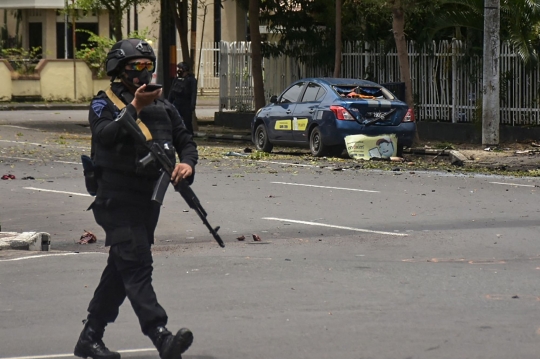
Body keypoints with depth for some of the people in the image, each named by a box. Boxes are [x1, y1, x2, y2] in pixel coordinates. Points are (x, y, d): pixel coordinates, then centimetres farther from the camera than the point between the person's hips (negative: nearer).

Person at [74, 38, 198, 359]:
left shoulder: (162, 105, 16)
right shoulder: (104, 103, -1)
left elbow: (185, 141, 14)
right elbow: (105, 135, -20)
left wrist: (187, 164, -7)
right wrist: (136, 107, -22)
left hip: (149, 199, 7)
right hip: (117, 199, -7)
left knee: (121, 270, 13)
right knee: (137, 266, -17)